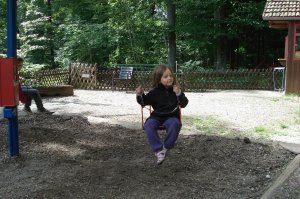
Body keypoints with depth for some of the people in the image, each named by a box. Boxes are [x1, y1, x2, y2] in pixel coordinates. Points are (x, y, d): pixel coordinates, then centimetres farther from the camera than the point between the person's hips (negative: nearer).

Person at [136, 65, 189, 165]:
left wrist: (179, 94, -19)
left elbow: (183, 104, -3)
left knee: (174, 124, -35)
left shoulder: (176, 90, 4)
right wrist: (140, 95, -11)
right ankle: (158, 150, -26)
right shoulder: (155, 92, 4)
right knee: (148, 125, -30)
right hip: (157, 116, 1)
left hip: (171, 116, -1)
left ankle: (166, 147, -16)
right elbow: (144, 102, 9)